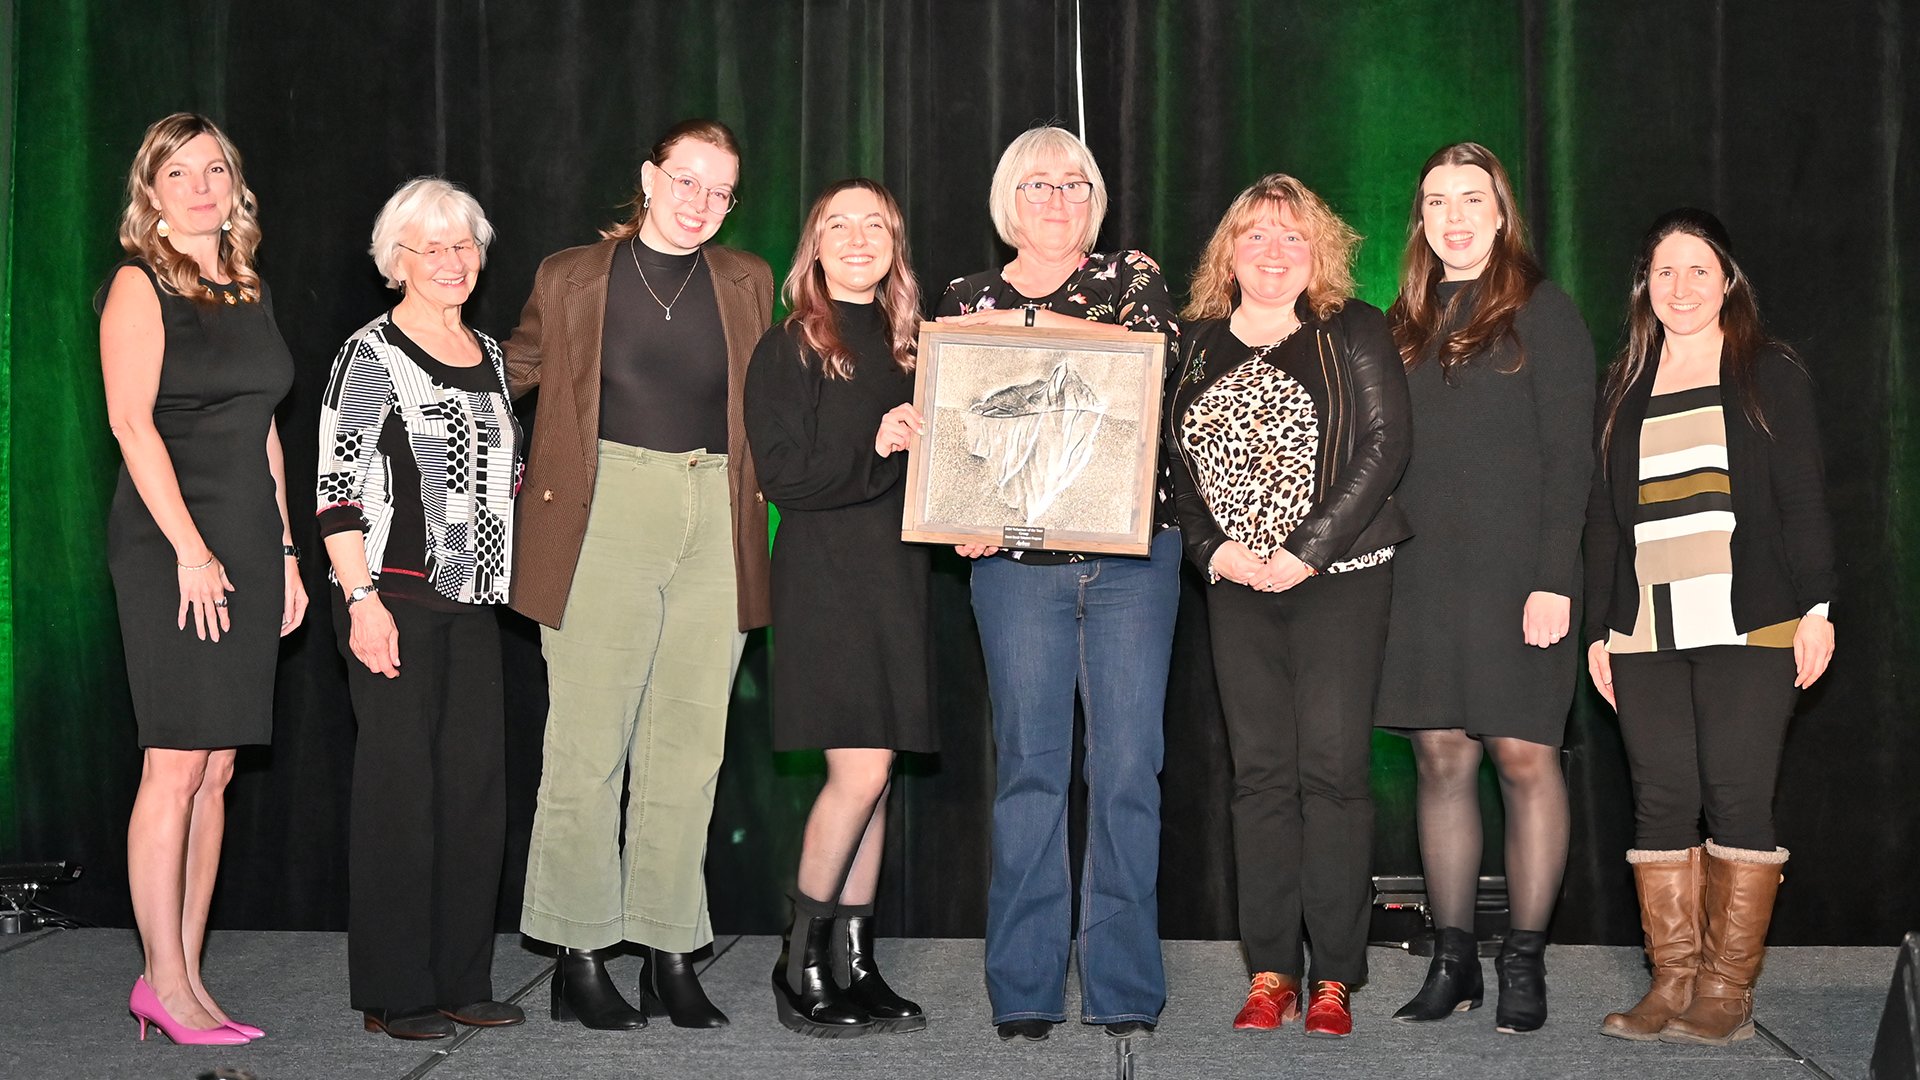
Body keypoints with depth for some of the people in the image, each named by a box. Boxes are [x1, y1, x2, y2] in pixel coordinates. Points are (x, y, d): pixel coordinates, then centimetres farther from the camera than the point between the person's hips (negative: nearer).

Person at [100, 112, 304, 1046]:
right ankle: (165, 984, -1)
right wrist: (190, 549, -17)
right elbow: (131, 422, -11)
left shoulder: (247, 293, 17)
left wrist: (285, 553, 15)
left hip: (246, 547, 7)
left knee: (216, 770, 5)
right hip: (170, 548, -7)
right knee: (176, 766, -7)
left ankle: (185, 975, 10)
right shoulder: (140, 286, -3)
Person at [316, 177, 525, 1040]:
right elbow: (335, 488, -11)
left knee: (476, 783, 7)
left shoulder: (489, 354, 14)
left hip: (474, 598, 7)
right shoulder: (372, 355, -6)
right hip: (395, 597, -7)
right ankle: (393, 993, 6)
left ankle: (461, 979, 17)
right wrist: (362, 599, -17)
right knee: (400, 784, -4)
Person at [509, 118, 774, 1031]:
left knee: (689, 749, 5)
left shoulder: (747, 283, 15)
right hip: (604, 517, -3)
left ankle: (671, 956, 13)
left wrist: (759, 484, 9)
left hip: (715, 529, 3)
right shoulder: (570, 278, 7)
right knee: (587, 747, -3)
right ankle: (579, 961, 6)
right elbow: (507, 376, 14)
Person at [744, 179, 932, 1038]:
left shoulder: (908, 346, 14)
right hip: (826, 573, -5)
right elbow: (782, 475, -10)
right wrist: (873, 449, -21)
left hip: (897, 575, 6)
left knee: (873, 772, 6)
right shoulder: (789, 348, -2)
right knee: (862, 767, -11)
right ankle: (800, 961, 3)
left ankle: (857, 965, 13)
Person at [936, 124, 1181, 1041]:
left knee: (1127, 762, -2)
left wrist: (1029, 322, -16)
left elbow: (1158, 345, -11)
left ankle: (1124, 988, 5)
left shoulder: (1130, 276, 11)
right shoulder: (968, 298, 13)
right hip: (1018, 557, 0)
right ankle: (1024, 991, 6)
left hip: (1133, 552, 0)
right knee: (1029, 766, -2)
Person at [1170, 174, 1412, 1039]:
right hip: (1237, 584, 3)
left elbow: (1385, 444, -6)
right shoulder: (1194, 343, 12)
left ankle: (1334, 977, 0)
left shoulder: (1353, 333, 2)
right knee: (1260, 773, 3)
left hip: (1340, 578, -3)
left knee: (1332, 768, -6)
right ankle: (1270, 969, 8)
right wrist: (1214, 550, -4)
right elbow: (1171, 458, 11)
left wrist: (1306, 552, -12)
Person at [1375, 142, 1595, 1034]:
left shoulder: (1540, 310, 0)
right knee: (1441, 758, 4)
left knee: (1522, 755, -3)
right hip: (1422, 576, 5)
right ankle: (1452, 958, 11)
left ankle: (1525, 961, 5)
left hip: (1515, 573, -5)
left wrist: (1555, 579, -14)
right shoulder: (1407, 324, 16)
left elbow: (1567, 454, -6)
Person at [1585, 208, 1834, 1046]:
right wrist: (1598, 628, 13)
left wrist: (1816, 606, -5)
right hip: (1646, 632, 4)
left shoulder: (1771, 376, 7)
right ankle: (1672, 983, 5)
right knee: (1661, 801, 0)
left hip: (1748, 627, -3)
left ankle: (1727, 991, 0)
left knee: (1737, 799, -5)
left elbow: (1804, 500, 2)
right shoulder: (1623, 393, 17)